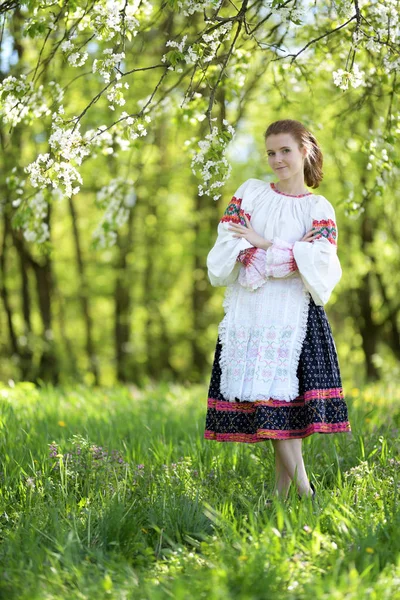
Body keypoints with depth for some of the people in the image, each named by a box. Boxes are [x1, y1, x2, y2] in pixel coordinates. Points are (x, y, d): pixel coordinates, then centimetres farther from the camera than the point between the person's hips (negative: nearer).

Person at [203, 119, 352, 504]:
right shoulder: (249, 193, 12)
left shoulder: (319, 209, 9)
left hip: (296, 313, -1)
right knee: (268, 400, -8)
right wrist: (286, 258, -12)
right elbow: (229, 245, 0)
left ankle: (281, 493, 0)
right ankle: (305, 492, -7)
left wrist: (262, 247, -9)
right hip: (251, 311, 1)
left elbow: (318, 259, -8)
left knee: (288, 401, -8)